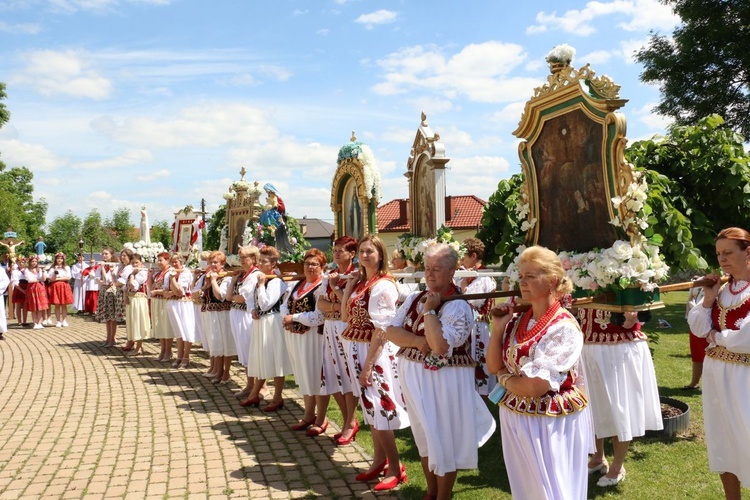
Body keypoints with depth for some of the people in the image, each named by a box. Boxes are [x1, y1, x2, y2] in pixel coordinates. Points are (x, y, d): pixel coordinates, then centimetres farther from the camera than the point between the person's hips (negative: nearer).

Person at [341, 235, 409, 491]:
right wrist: (348, 286, 3)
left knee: (379, 406, -3)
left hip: (375, 351, -8)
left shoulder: (383, 285, -15)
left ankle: (395, 468, 9)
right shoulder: (360, 282, 10)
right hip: (357, 349, 8)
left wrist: (368, 363, -20)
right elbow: (345, 316, 10)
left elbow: (381, 330, -19)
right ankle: (380, 460, 28)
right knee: (371, 406, 15)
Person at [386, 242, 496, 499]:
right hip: (414, 376, 7)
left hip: (444, 380, -7)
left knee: (444, 439, 7)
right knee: (425, 436, 20)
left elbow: (439, 346, -28)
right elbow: (391, 331, -4)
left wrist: (429, 310, -21)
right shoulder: (414, 299, 5)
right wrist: (418, 341, -19)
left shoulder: (458, 307, -16)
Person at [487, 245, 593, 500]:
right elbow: (493, 367, 1)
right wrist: (498, 328, -9)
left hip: (552, 424, -7)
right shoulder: (517, 322, 0)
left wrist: (505, 378, -8)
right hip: (515, 418, 7)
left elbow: (537, 386, -25)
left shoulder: (565, 328, -21)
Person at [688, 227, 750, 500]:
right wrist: (708, 299, -7)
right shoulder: (721, 288, 6)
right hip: (716, 373, 7)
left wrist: (716, 336, -7)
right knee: (723, 440, 16)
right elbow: (698, 329, 3)